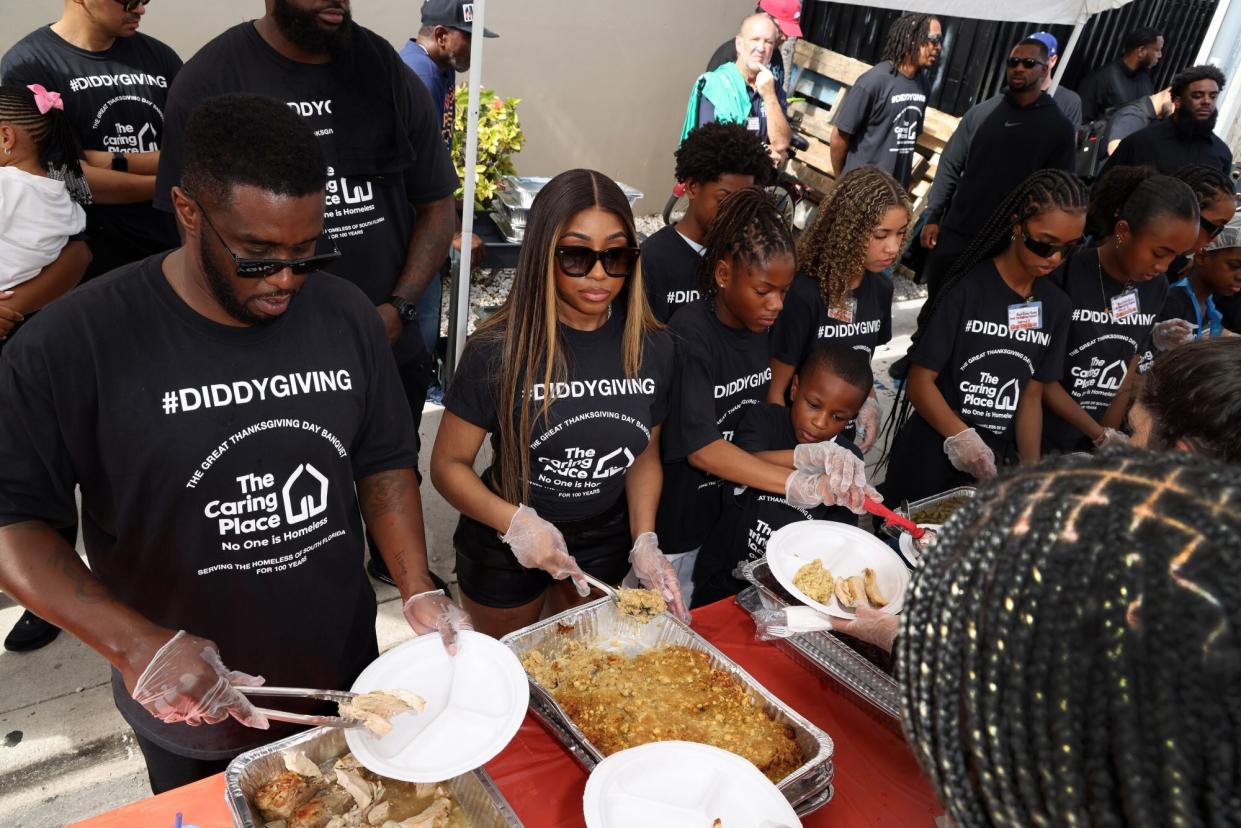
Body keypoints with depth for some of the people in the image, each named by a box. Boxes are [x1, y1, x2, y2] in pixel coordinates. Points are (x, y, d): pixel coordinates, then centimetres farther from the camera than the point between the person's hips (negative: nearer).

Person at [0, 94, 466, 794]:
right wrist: (137, 646, -28)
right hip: (188, 718, -2)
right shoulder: (73, 344, -20)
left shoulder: (346, 315, -8)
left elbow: (384, 462, 0)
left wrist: (420, 593, -11)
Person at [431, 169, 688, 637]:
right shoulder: (500, 351, -24)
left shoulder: (652, 349, -12)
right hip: (504, 551, -3)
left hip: (605, 544, 3)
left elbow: (644, 453, 1)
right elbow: (449, 463, -16)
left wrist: (644, 540, -12)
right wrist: (515, 521, -31)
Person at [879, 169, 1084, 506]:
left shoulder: (1056, 307, 2)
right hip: (930, 454, -4)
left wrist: (1030, 468, -6)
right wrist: (962, 438, -26)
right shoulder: (968, 289, -13)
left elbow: (1031, 395, 5)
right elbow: (920, 381, -14)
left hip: (995, 460, 5)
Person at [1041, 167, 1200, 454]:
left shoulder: (1156, 287, 0)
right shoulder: (1066, 274, -17)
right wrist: (1102, 435, -14)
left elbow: (1130, 374, 2)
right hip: (1041, 440, -4)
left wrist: (1109, 436, -7)